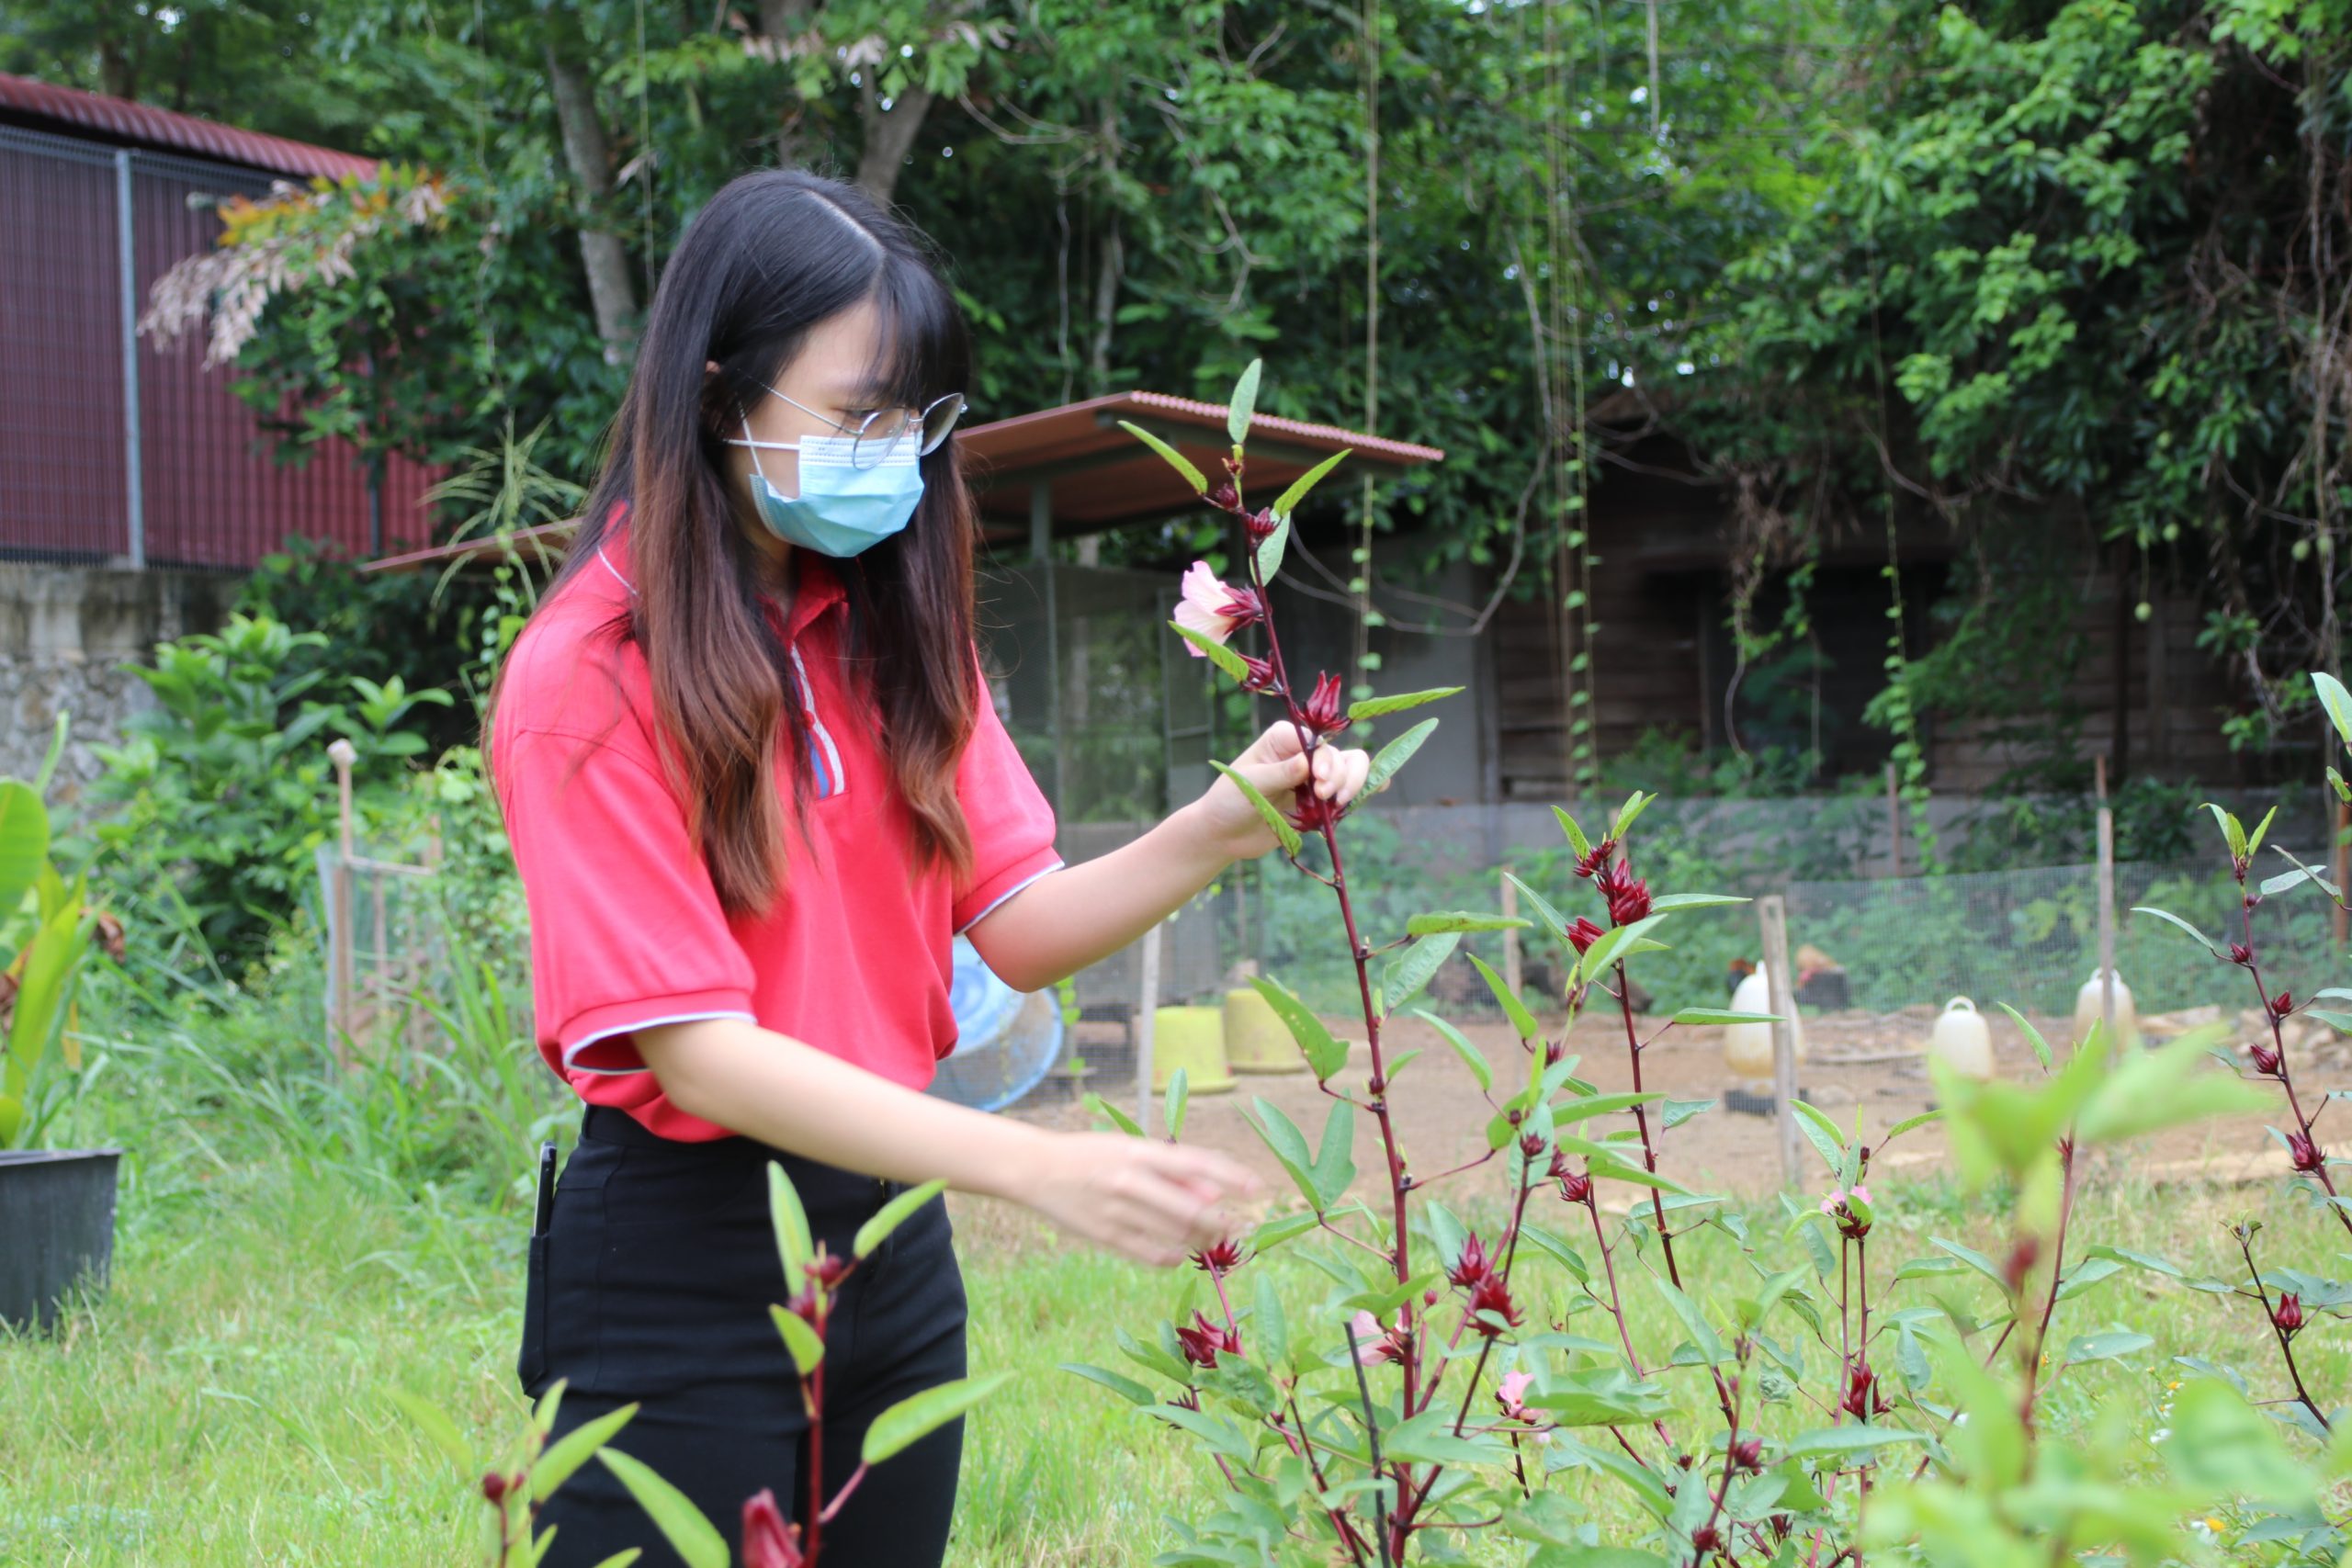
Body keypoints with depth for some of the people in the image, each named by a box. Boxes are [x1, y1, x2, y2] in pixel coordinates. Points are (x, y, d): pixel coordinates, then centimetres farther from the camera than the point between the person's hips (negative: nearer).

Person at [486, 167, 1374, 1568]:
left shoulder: (895, 629, 7)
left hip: (890, 1236, 6)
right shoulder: (587, 679, -15)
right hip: (677, 1268, -6)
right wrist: (1035, 1166, -29)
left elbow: (1017, 926, 3)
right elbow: (693, 1047, -21)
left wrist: (1223, 827, -15)